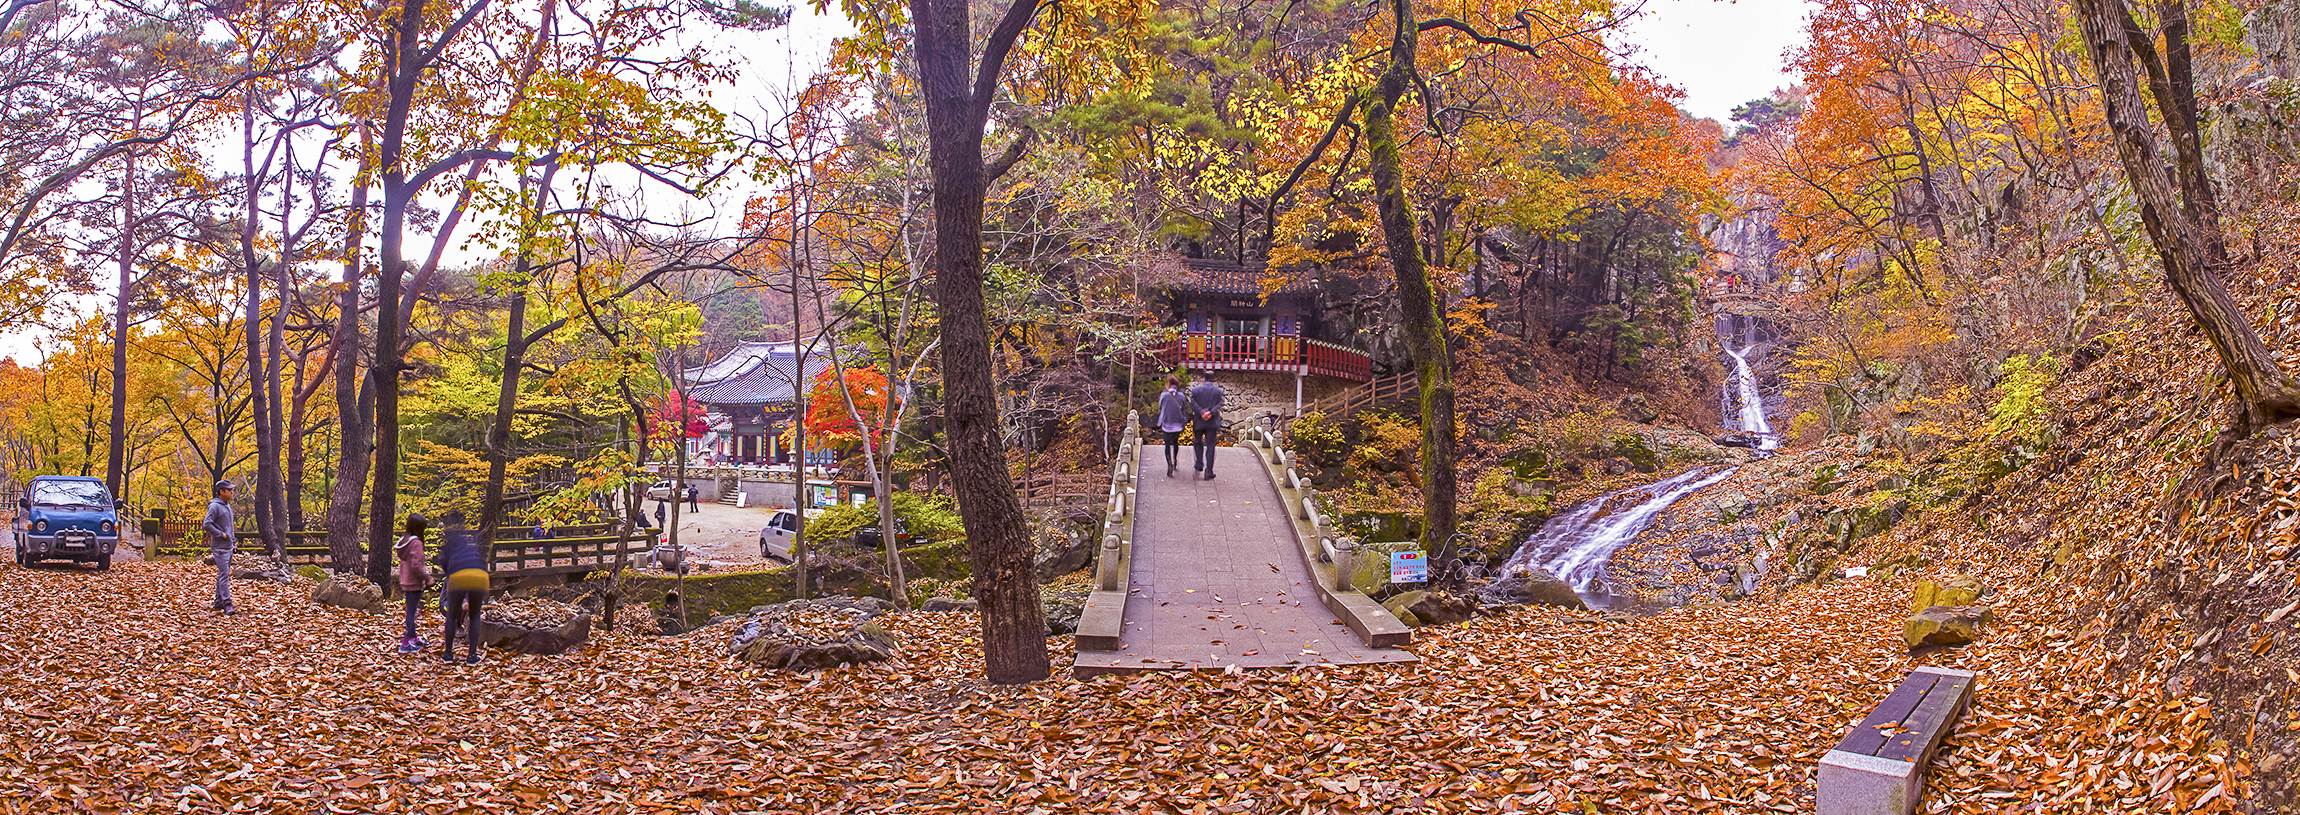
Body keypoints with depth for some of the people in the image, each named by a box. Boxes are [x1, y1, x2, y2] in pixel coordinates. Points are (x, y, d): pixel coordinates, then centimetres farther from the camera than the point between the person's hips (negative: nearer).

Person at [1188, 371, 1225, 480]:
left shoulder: (1195, 390, -1)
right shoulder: (1218, 391, 1)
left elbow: (1193, 403, -11)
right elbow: (1219, 405, -9)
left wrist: (1201, 413, -15)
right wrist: (1211, 413, -17)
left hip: (1199, 422, 0)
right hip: (1212, 422, 0)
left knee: (1198, 442, 21)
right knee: (1210, 445, 3)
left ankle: (1199, 464, 18)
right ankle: (1209, 471, -1)